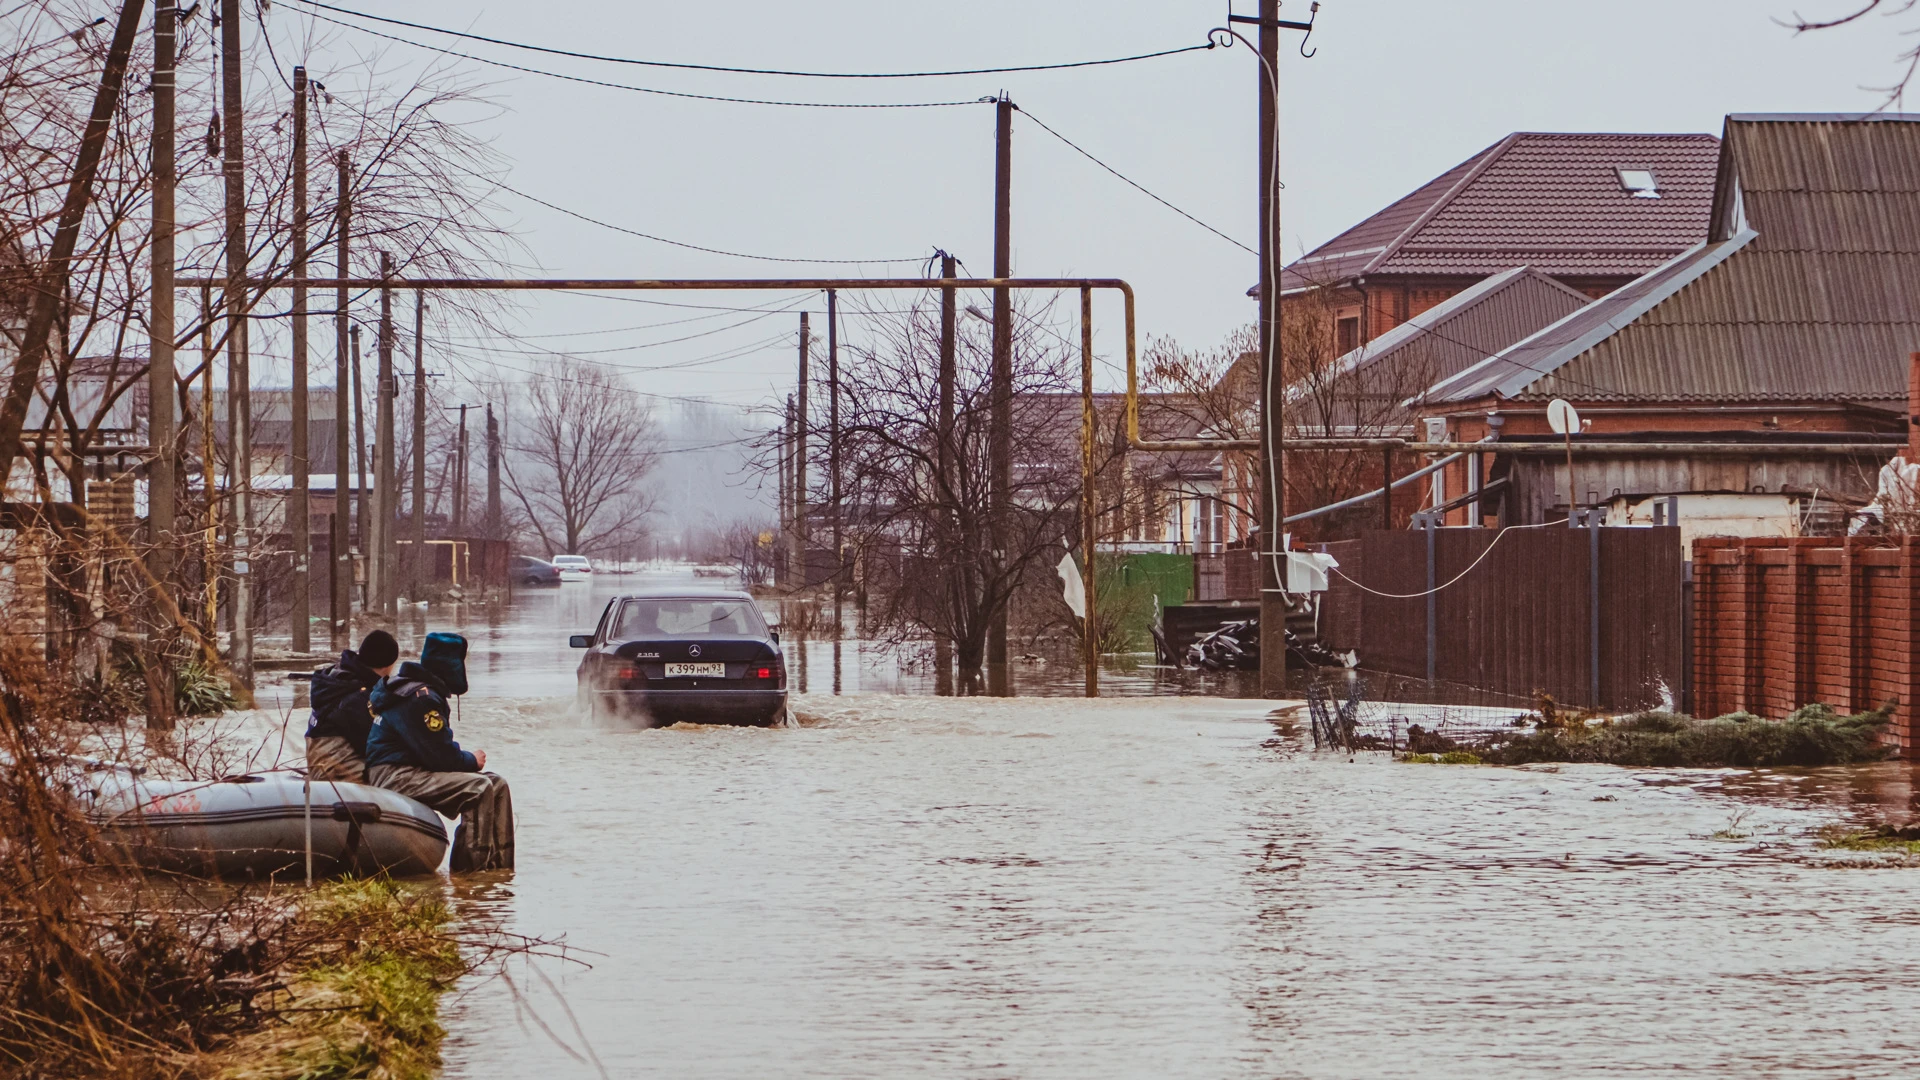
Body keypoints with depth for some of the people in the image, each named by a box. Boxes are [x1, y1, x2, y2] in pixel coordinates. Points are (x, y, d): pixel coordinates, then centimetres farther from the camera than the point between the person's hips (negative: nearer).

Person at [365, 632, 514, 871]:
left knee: (497, 785, 5)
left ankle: (501, 867, 6)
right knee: (479, 789, -25)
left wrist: (467, 758, 3)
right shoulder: (420, 699, -18)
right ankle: (471, 868, -22)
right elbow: (439, 756, -19)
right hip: (393, 776, -11)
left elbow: (439, 748, 21)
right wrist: (471, 760, -1)